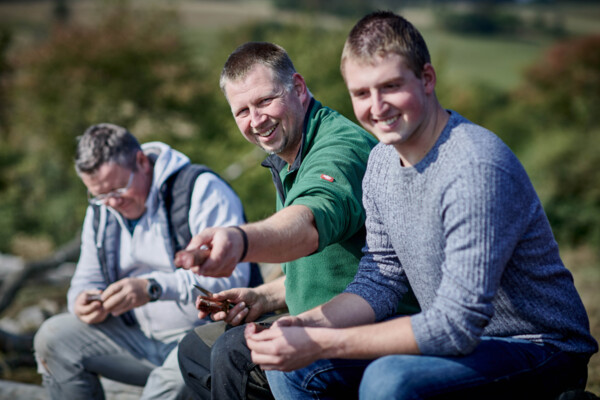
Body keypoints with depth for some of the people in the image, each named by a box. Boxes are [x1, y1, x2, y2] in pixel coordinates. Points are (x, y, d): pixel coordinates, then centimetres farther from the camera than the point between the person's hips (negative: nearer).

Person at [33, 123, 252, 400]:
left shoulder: (202, 190, -13)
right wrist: (84, 302, -10)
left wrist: (154, 287, -33)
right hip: (141, 337, 7)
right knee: (53, 338, -7)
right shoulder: (101, 209, 11)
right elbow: (87, 279, 16)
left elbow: (233, 276, -24)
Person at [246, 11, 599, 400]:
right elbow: (381, 278, 6)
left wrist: (321, 343, -29)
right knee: (290, 363, 0)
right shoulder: (382, 160, 1)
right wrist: (305, 324, -13)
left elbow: (457, 326, -29)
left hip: (539, 350, -8)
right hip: (453, 333, 8)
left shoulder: (476, 168, -27)